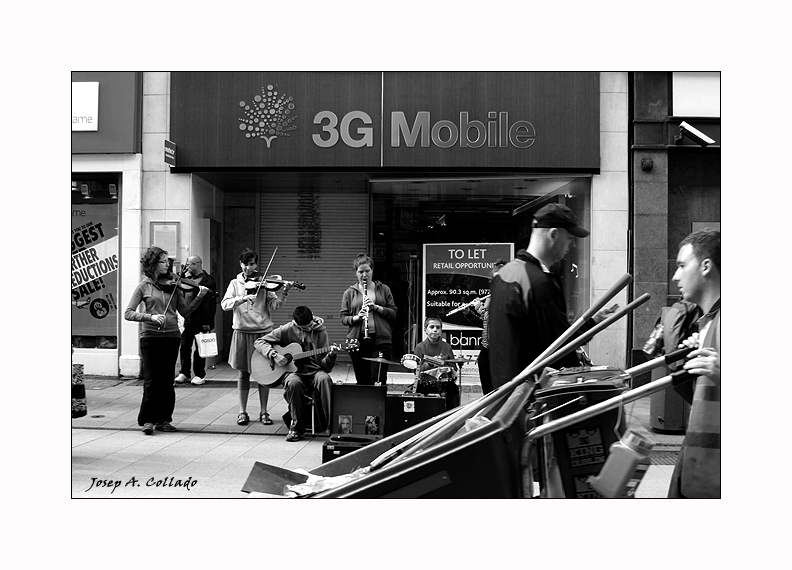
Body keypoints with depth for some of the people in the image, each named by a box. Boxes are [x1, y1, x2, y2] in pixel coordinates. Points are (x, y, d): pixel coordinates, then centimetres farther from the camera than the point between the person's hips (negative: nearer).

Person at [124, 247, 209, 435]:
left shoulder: (173, 286, 9)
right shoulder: (144, 286, 1)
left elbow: (185, 311, 8)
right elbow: (128, 313, -4)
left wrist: (199, 297, -6)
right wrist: (150, 317, -19)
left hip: (171, 337, 3)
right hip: (150, 336, -3)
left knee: (167, 380, 6)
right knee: (151, 380, -4)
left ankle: (163, 419, 16)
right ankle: (148, 420, 5)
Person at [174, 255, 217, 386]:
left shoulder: (207, 280, -10)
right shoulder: (188, 278, 15)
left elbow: (210, 303, -16)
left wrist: (207, 322, -20)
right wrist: (183, 276, 6)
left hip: (200, 321, -7)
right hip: (187, 320, 7)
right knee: (184, 346, 9)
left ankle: (199, 375, 11)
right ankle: (184, 374, 19)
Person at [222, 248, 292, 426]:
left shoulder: (264, 282, 3)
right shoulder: (235, 283, 6)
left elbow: (274, 305, -5)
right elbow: (225, 304, -7)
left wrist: (284, 293, -22)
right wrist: (243, 298, -23)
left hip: (263, 331, 0)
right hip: (242, 332, 0)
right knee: (244, 373, 6)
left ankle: (264, 412, 12)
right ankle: (242, 412, 15)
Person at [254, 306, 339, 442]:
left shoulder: (320, 332, 3)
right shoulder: (287, 330, 1)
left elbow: (326, 367, 3)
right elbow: (259, 341, 3)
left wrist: (331, 356, -20)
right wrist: (274, 355, -13)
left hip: (314, 371, 1)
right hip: (294, 371, 0)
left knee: (324, 379, -35)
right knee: (293, 383, -37)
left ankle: (330, 424, -29)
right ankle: (296, 427, -19)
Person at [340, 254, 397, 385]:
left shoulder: (383, 289, 11)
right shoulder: (349, 293, 10)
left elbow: (393, 313, 6)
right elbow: (343, 318, 7)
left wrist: (376, 307, -10)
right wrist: (357, 317, -13)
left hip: (381, 341, -1)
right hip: (357, 341, 1)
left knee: (378, 381, -9)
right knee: (362, 381, 6)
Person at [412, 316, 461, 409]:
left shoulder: (446, 347, 12)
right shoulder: (420, 347, 6)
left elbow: (453, 368, 11)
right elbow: (417, 370, 0)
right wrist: (428, 364, -16)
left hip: (444, 383, 2)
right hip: (425, 383, -1)